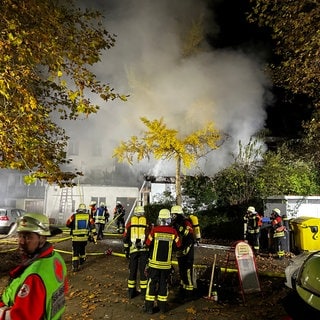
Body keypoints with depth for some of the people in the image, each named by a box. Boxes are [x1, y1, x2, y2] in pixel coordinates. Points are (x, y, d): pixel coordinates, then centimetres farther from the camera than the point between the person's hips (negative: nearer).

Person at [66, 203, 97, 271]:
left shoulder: (74, 216, -4)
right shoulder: (88, 216, 0)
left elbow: (67, 224, 6)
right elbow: (92, 227, -3)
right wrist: (94, 237, 1)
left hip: (75, 238, -2)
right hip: (85, 237, 3)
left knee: (75, 252, 4)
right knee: (82, 249, 26)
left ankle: (75, 266, -4)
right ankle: (82, 261, 41)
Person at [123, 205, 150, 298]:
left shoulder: (130, 222, 6)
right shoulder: (147, 222, 3)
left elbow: (125, 238, 7)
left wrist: (126, 250, 16)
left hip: (133, 249, 1)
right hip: (144, 250, -1)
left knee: (132, 270, 12)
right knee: (143, 270, 8)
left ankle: (131, 292, 22)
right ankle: (144, 292, 13)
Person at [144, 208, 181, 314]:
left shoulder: (154, 230, -13)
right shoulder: (173, 231, -10)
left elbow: (148, 244, -5)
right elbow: (178, 246, 0)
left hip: (154, 262, -1)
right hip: (166, 263, 1)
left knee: (152, 283, 10)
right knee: (163, 283, 15)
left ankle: (149, 306, 15)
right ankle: (162, 306, 24)